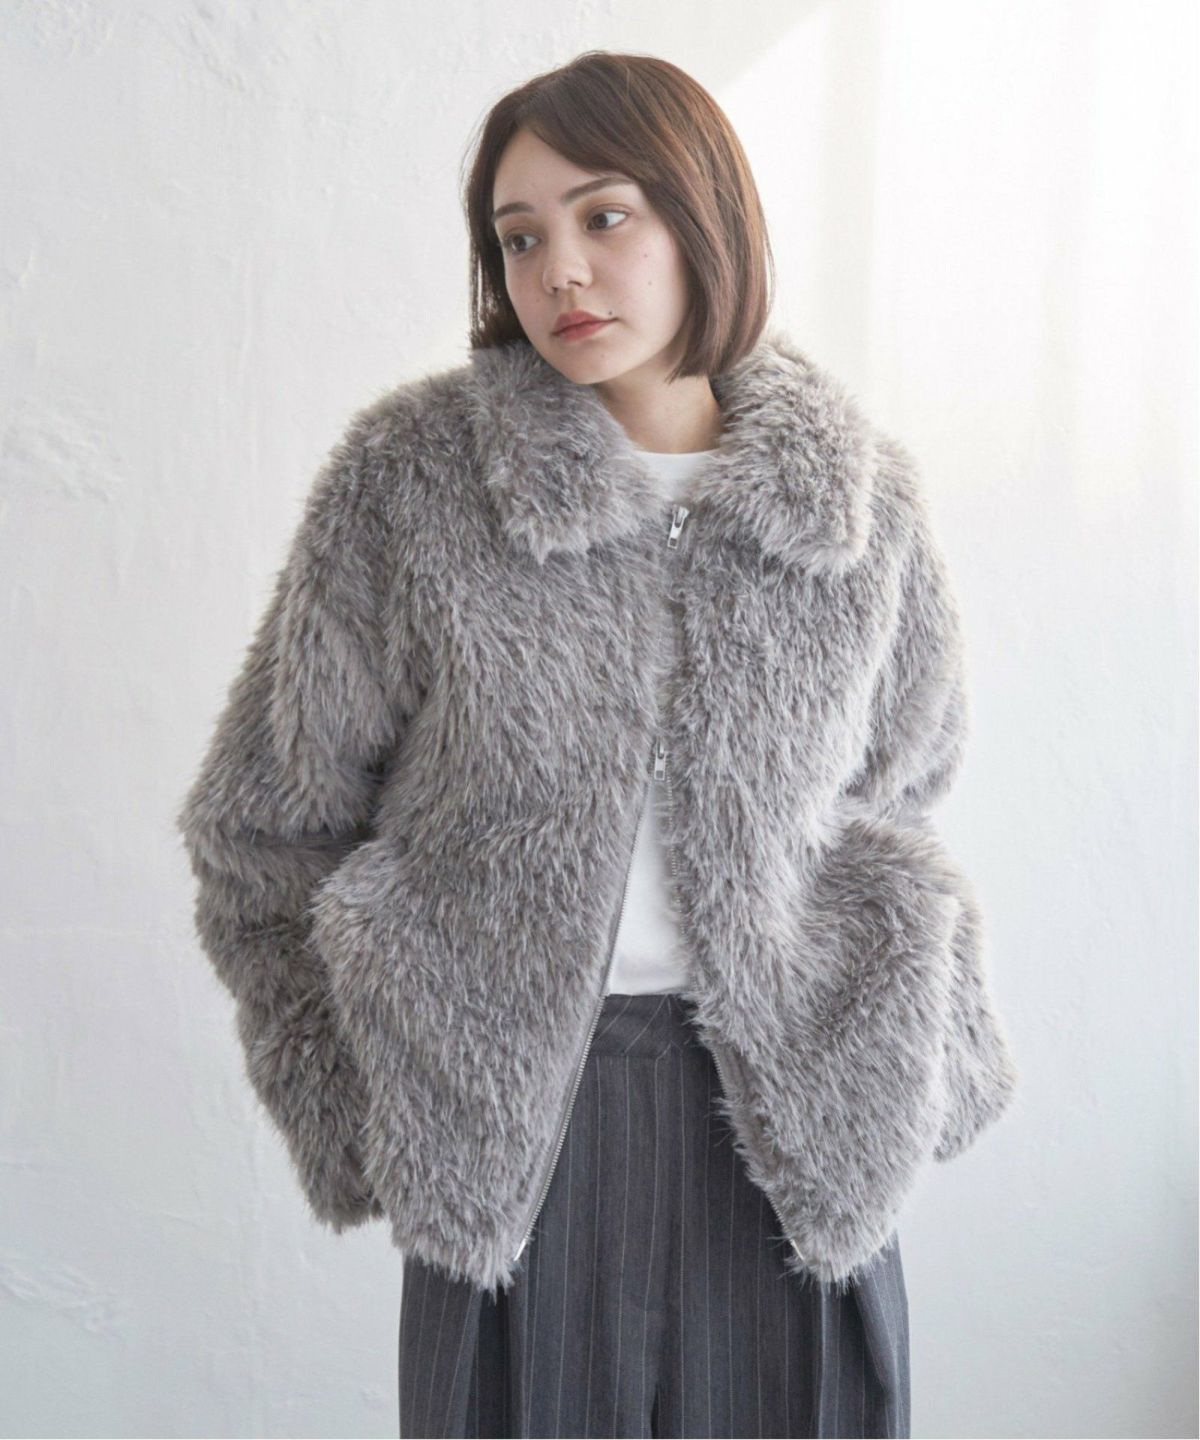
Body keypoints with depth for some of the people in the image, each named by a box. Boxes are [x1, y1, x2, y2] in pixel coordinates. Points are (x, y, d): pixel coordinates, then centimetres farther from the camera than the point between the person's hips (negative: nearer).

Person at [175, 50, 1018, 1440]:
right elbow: (263, 823, 0)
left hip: (788, 1115, 2)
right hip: (509, 1112, -1)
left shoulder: (864, 497, -1)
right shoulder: (409, 475, -7)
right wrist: (357, 1118, 0)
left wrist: (895, 1070, 7)